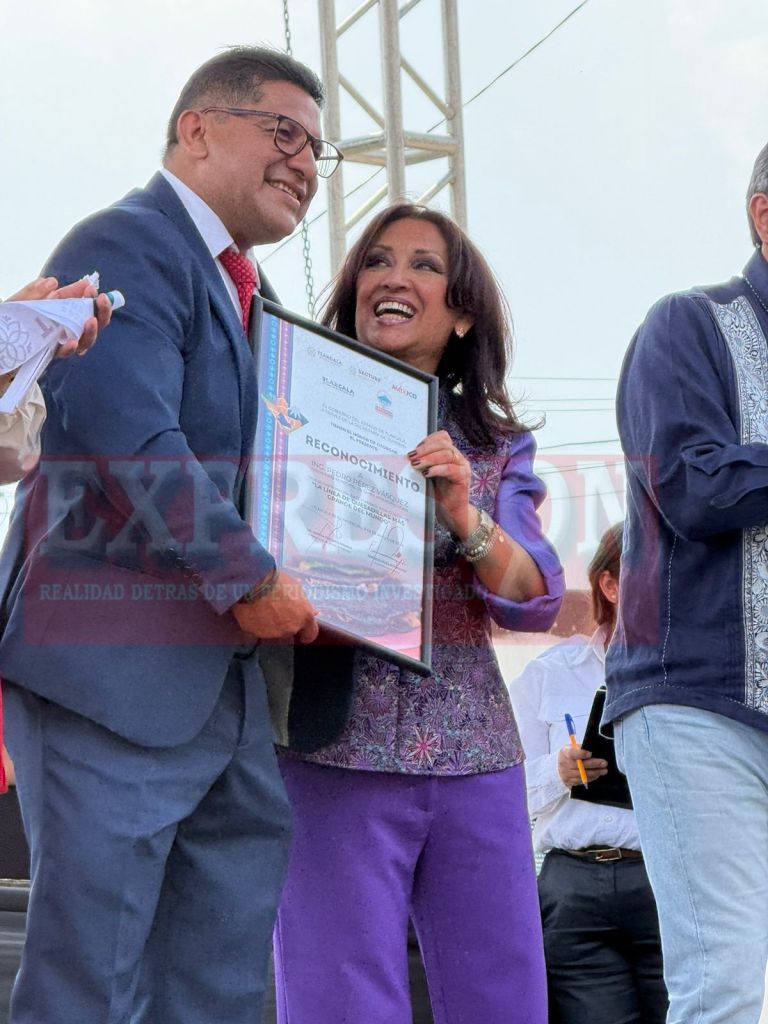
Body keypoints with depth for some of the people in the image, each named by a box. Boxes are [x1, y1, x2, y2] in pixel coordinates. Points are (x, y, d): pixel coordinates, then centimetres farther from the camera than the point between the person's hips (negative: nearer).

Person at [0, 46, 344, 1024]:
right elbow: (130, 445, -19)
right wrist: (250, 580, -17)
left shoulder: (244, 295, 23)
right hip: (116, 677, -9)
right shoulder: (129, 247, -7)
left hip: (230, 692, 10)